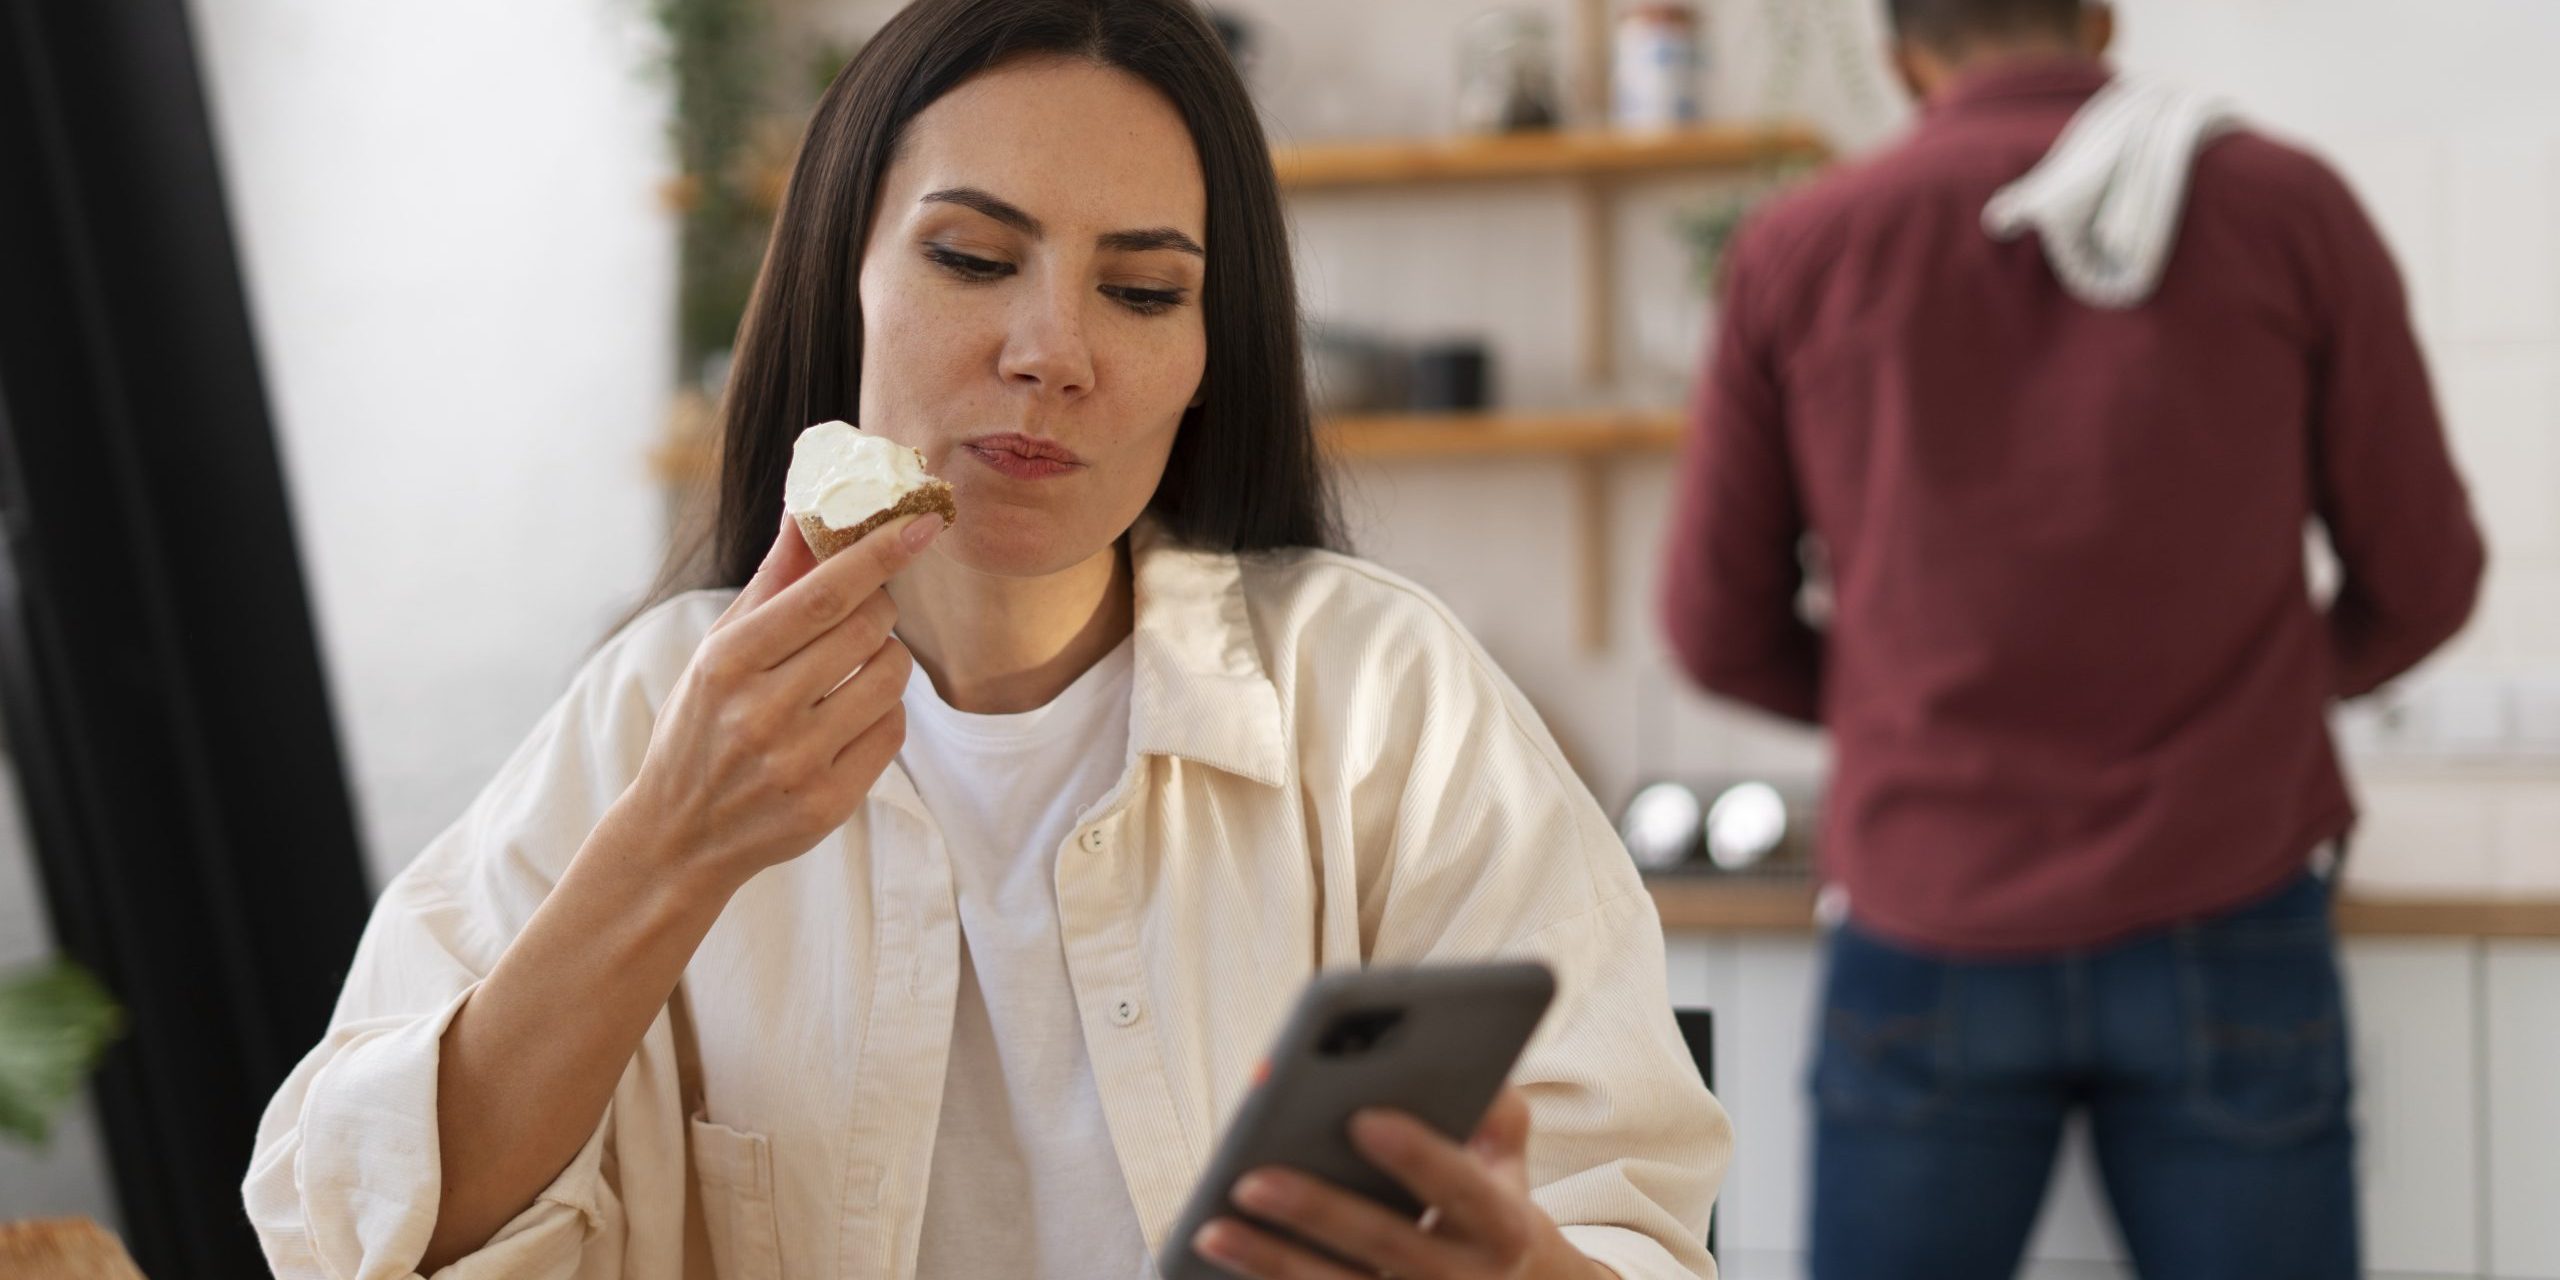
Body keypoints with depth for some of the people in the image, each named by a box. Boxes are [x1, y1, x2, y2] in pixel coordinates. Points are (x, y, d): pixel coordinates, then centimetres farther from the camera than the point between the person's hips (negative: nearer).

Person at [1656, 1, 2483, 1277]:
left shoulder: (1797, 249, 1)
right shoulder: (2288, 209, 0)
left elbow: (1719, 630, 7)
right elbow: (2422, 578, 7)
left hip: (1925, 939, 1)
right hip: (2223, 926, 0)